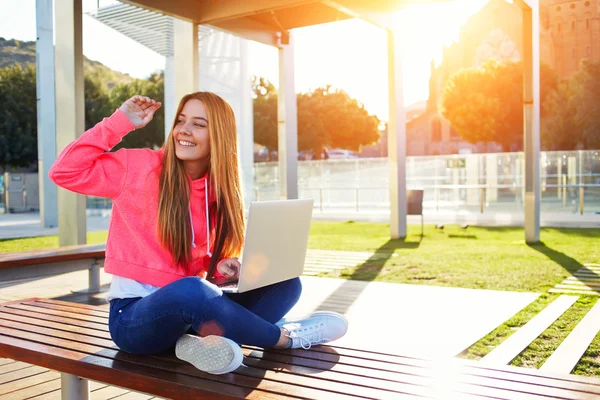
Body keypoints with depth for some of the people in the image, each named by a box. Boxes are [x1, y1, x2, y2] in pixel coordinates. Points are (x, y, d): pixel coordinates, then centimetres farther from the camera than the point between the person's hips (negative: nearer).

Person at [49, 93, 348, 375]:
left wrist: (222, 268, -10)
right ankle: (284, 336, -17)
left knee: (285, 283, -8)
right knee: (190, 290, -39)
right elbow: (65, 172, -14)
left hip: (191, 310, 5)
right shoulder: (139, 166, -7)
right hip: (134, 316, -5)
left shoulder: (219, 190, 5)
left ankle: (201, 340, -25)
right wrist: (121, 122, -13)